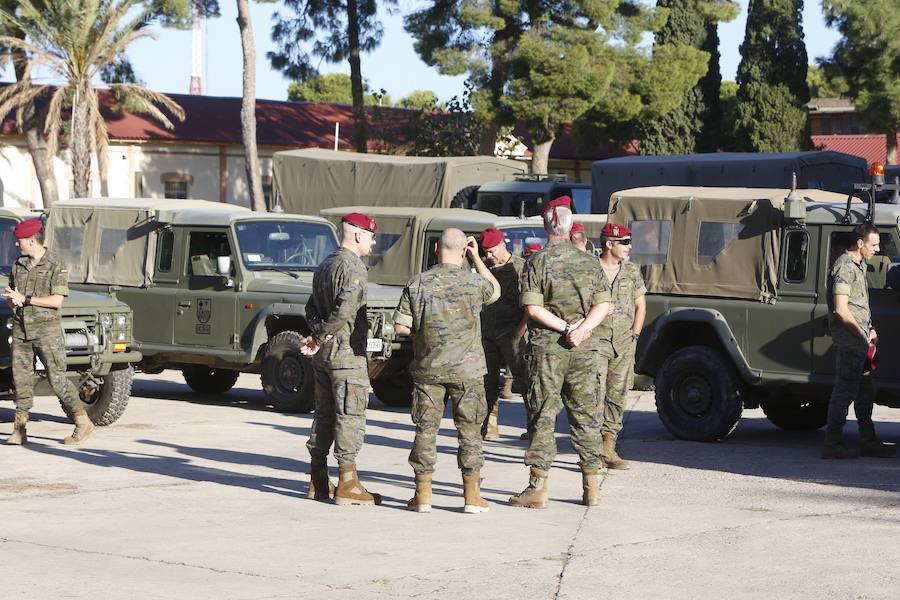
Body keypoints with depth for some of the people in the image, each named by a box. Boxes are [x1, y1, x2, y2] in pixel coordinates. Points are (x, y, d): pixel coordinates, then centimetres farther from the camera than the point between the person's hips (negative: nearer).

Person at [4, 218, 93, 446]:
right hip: (21, 329, 6)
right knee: (21, 378, 3)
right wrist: (12, 300, -8)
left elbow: (57, 301, -15)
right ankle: (19, 430, 7)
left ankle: (83, 423, 0)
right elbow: (10, 298, 17)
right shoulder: (18, 265, 11)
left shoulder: (56, 265, -9)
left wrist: (25, 299, -15)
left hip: (46, 329, -6)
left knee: (57, 378, -7)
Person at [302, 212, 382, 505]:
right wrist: (321, 338, -16)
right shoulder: (353, 268, -15)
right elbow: (345, 309, -26)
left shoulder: (325, 264, 15)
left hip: (323, 353, 9)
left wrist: (317, 332, 1)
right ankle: (348, 485, -5)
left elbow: (312, 306, 17)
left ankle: (319, 482, 17)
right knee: (350, 415, -5)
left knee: (324, 414, 13)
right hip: (347, 352, -9)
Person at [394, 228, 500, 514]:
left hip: (427, 369, 1)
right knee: (470, 431, 8)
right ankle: (472, 496, 9)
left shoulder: (418, 283, -6)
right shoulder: (474, 282, -7)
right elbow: (496, 290, 17)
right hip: (467, 370, -1)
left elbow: (400, 326, -6)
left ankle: (423, 495, 11)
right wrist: (477, 258, 20)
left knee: (426, 429, 9)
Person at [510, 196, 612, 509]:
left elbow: (533, 308, -13)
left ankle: (538, 487, -3)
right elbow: (603, 305, 2)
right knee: (586, 414, 9)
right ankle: (591, 487, 12)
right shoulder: (589, 261, 6)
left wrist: (566, 328, -9)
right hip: (584, 349, 3)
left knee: (542, 416, 0)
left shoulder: (536, 262, -6)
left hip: (546, 346, -3)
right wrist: (580, 329, -9)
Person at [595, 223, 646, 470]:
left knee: (617, 396, 7)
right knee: (595, 396, -9)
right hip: (596, 341, -5)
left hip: (624, 345, 5)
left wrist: (635, 334, 10)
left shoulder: (632, 271, 10)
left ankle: (608, 449, 13)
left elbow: (640, 305, 18)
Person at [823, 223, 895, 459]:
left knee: (865, 392, 14)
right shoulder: (845, 267, -15)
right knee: (845, 391, -8)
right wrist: (862, 334, -16)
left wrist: (870, 329, 12)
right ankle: (833, 444, -4)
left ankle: (868, 441, 20)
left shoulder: (859, 265, 18)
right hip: (849, 340, -10)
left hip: (860, 340, 10)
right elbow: (841, 310, -20)